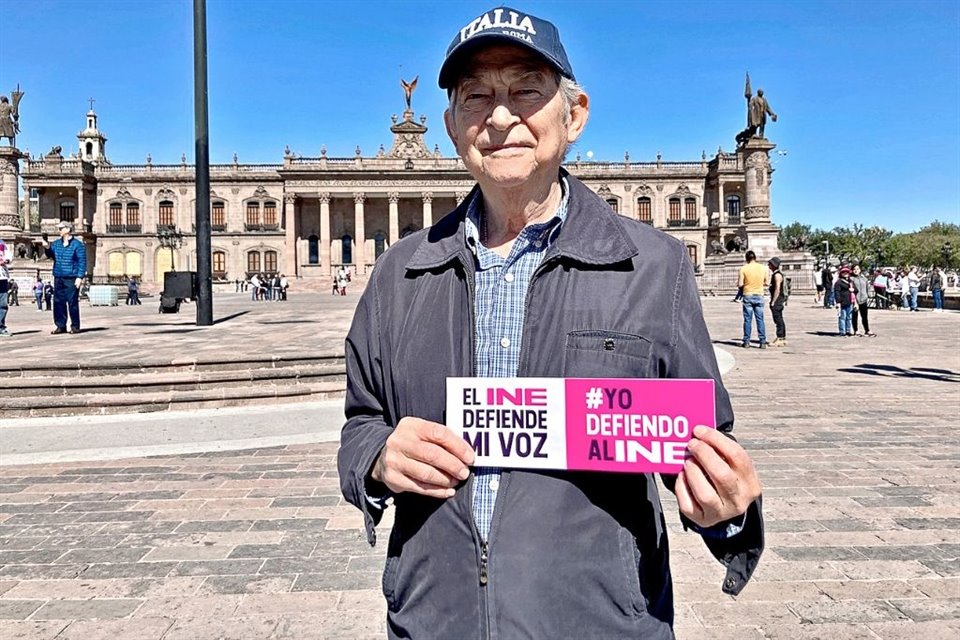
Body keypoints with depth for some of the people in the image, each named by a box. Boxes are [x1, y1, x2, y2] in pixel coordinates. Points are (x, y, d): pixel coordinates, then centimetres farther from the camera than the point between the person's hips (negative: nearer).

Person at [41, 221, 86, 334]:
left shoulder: (77, 244, -2)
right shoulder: (56, 244, 16)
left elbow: (82, 261, -6)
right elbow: (51, 255, 7)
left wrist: (80, 277, -13)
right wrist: (47, 248, -15)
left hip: (71, 278, -6)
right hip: (58, 278, 6)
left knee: (72, 302, -4)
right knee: (58, 302, 5)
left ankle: (75, 326, 4)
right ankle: (61, 326, 11)